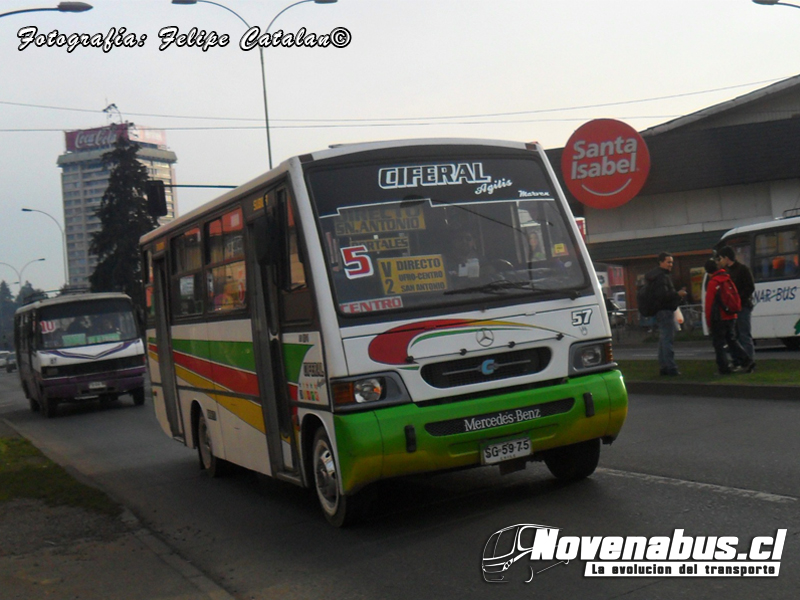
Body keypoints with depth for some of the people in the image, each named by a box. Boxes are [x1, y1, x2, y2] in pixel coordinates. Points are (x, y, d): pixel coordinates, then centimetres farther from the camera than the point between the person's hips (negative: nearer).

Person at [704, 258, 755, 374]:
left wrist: (709, 322, -7)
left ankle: (724, 368, 1)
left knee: (718, 343, 1)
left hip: (719, 318, -7)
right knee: (732, 340, 18)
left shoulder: (712, 283, -15)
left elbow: (709, 304, -14)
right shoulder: (728, 279, 6)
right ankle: (746, 362, 9)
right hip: (731, 317, 7)